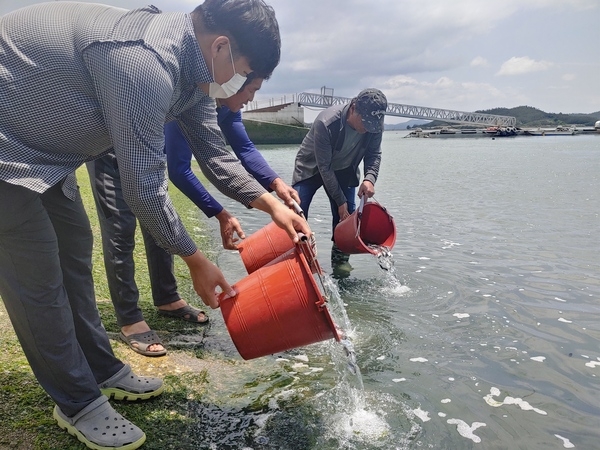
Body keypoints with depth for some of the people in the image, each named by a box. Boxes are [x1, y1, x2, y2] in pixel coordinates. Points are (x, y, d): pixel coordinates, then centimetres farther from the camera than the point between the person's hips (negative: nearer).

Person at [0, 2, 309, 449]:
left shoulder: (190, 67, -2)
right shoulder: (143, 60, -33)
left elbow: (215, 154, 5)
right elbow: (144, 186, -28)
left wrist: (270, 203, -5)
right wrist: (196, 260, -16)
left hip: (44, 151, 10)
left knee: (74, 254, 13)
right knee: (38, 278, -4)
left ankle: (103, 372, 29)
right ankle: (78, 404, 14)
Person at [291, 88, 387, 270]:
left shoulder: (375, 126, -22)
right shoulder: (325, 123, -37)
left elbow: (373, 154, -6)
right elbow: (324, 167, -31)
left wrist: (370, 178, -28)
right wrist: (340, 200, -26)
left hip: (343, 170, 4)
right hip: (312, 168, -4)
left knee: (347, 217, -3)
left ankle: (340, 261, 11)